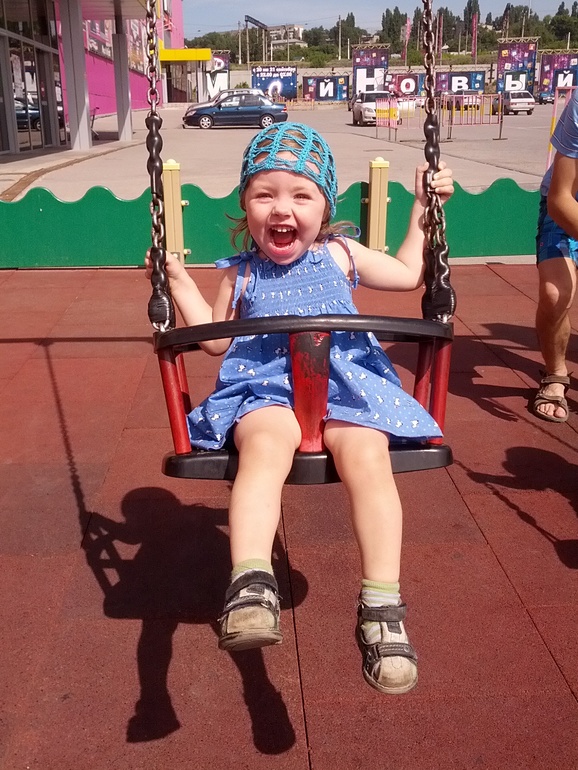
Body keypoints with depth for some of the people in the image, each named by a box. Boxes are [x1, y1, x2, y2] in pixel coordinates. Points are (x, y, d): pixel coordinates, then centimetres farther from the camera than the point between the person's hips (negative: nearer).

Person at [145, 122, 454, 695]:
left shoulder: (340, 255, 18)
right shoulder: (240, 274, 16)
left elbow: (408, 274, 30)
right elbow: (216, 340, 23)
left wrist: (421, 208, 29)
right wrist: (179, 282, 17)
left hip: (345, 383, 1)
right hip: (264, 389, 0)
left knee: (367, 455, -31)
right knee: (265, 446, -36)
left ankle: (381, 605, -28)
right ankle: (250, 583, -44)